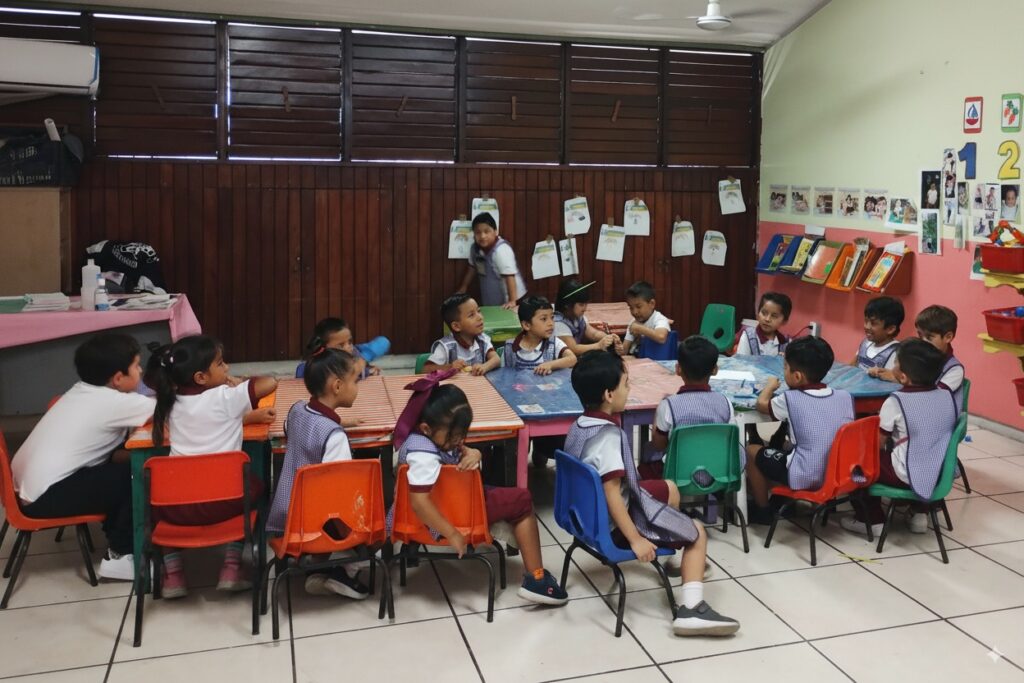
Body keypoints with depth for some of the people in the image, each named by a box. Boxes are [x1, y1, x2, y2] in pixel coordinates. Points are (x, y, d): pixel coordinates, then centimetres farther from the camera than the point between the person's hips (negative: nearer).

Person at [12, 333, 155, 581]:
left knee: (120, 463, 12)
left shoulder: (85, 390, 7)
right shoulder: (114, 402, -19)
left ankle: (115, 533, 20)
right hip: (45, 497, -9)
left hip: (27, 484, 9)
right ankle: (120, 555, 2)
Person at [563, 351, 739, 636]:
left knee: (669, 489, 28)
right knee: (698, 532, 5)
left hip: (590, 513, 9)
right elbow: (612, 494, -30)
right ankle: (691, 609, -5)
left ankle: (677, 546, 51)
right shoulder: (609, 435, -28)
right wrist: (635, 539, -24)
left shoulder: (579, 425, 0)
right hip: (613, 523, -9)